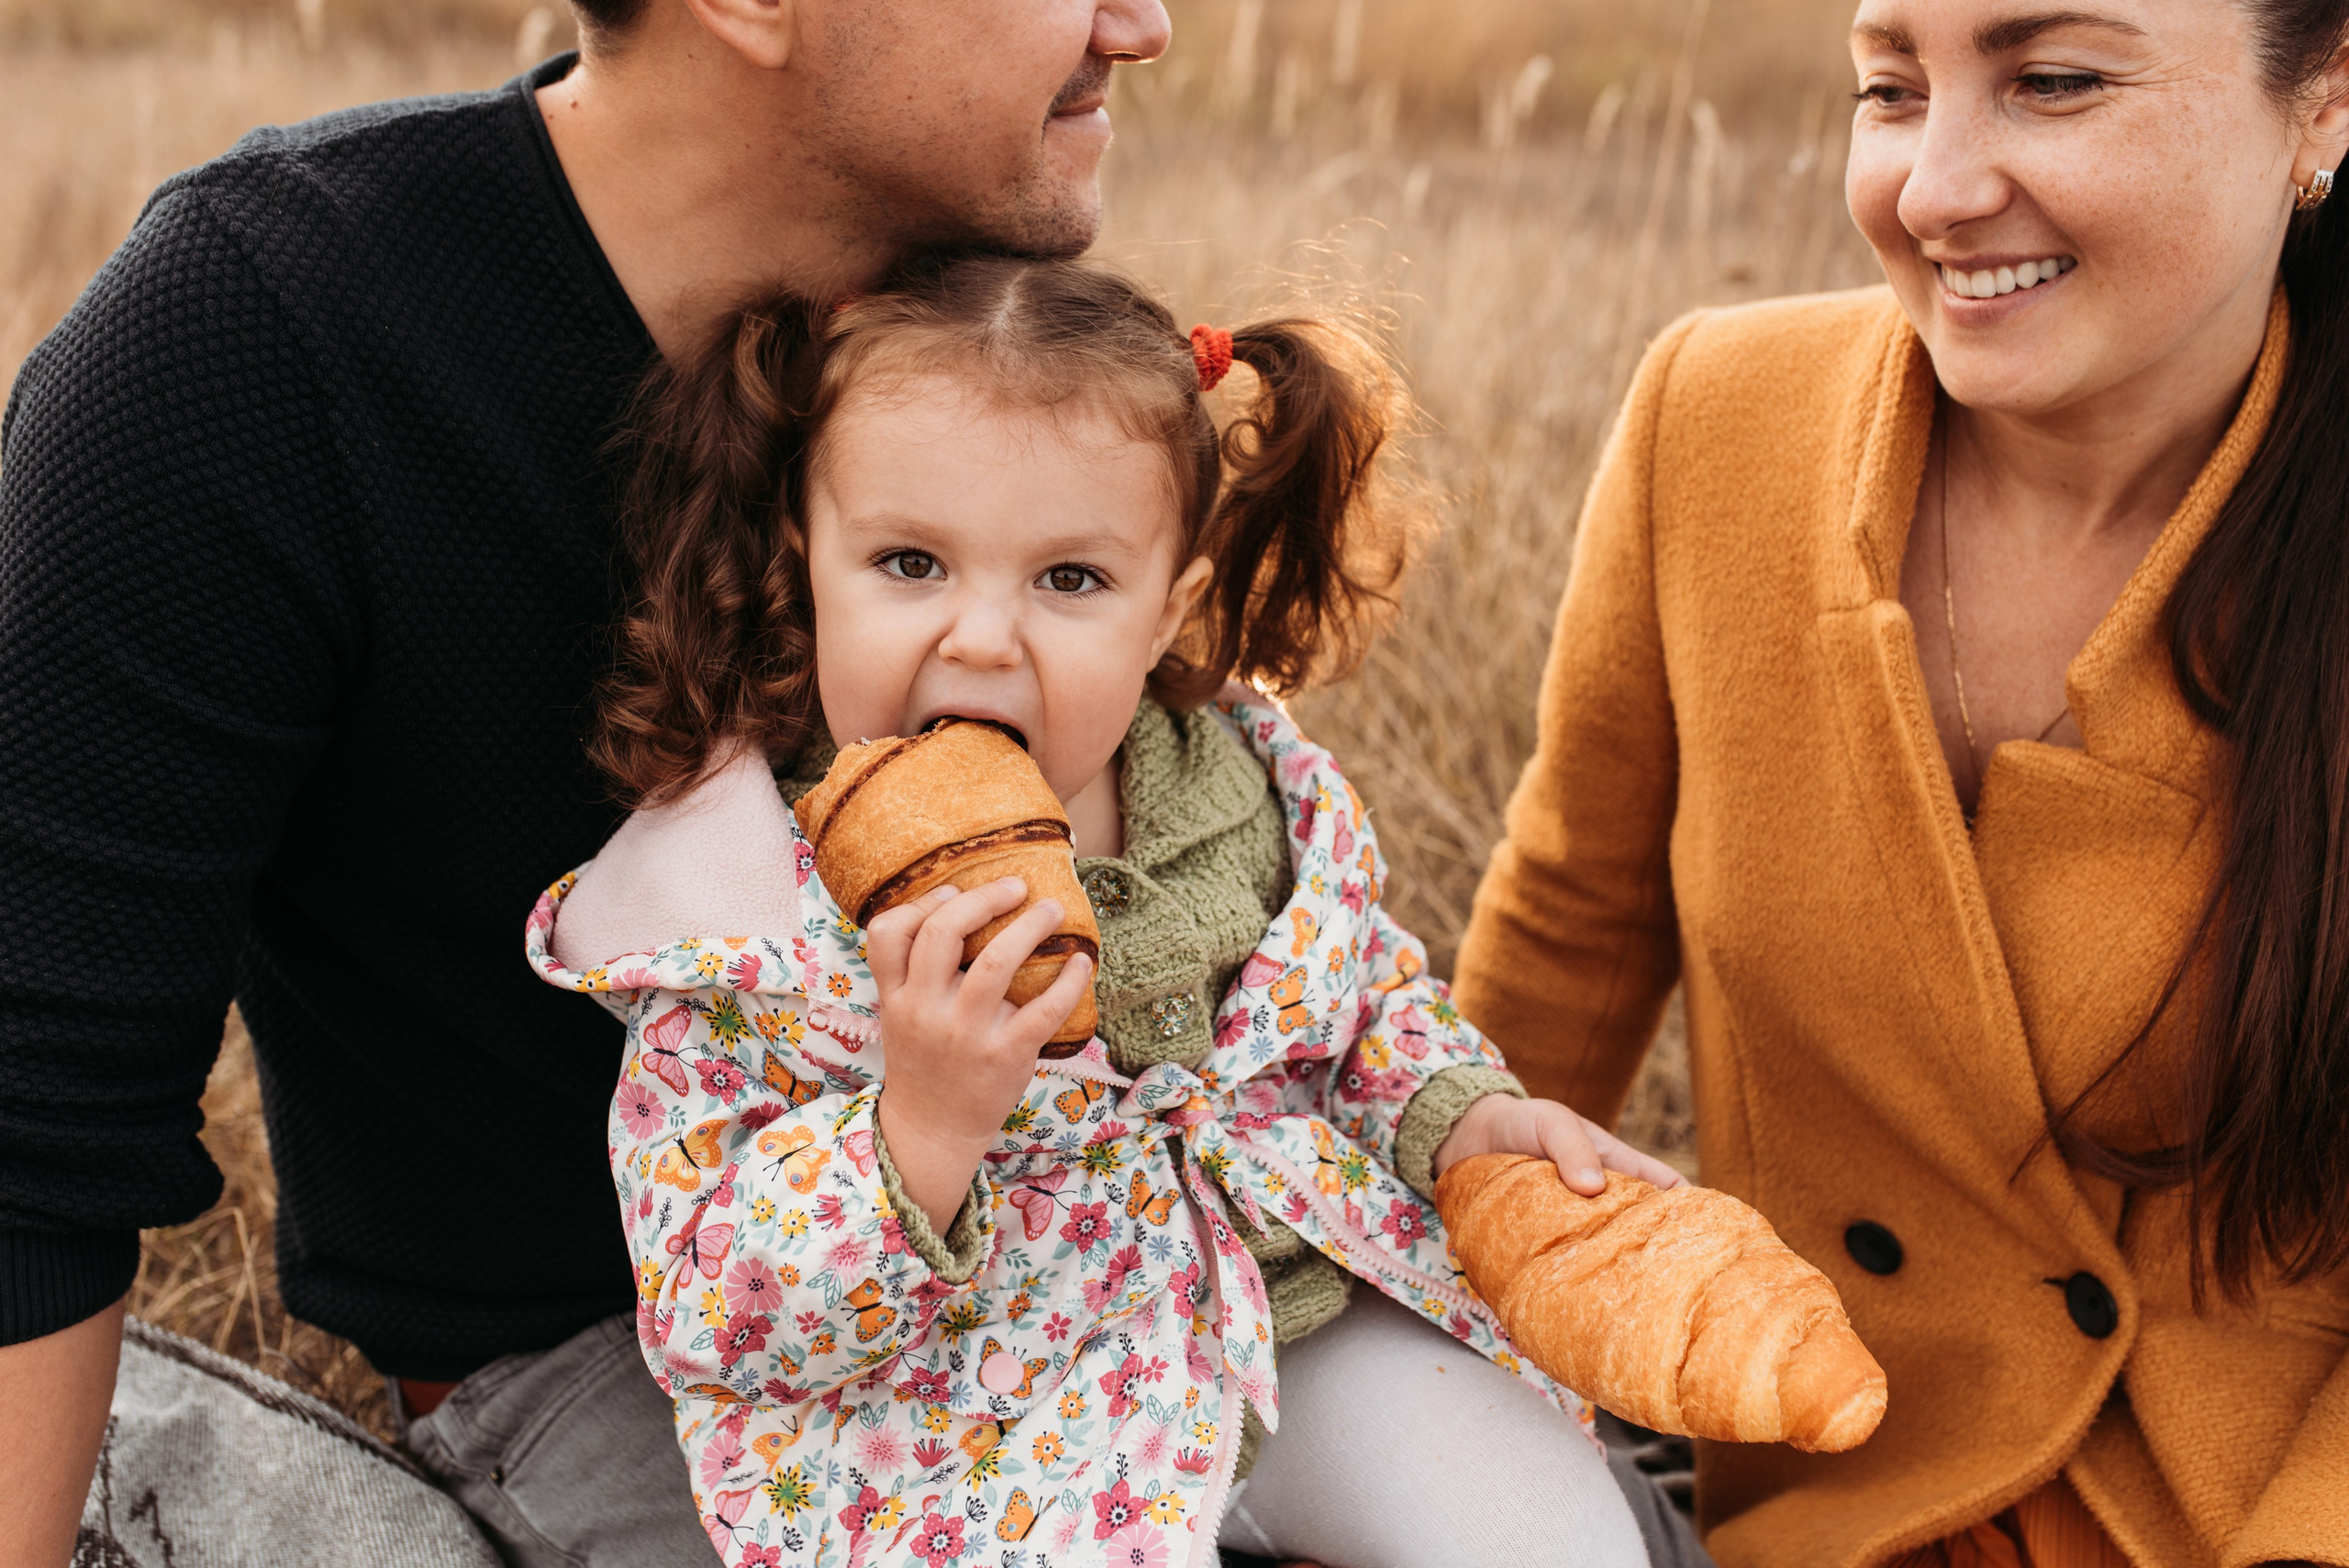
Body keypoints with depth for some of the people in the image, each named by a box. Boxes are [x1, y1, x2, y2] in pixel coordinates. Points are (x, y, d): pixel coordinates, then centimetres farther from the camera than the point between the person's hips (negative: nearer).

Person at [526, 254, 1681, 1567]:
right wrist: (924, 1126, -34)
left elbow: (1372, 989, 17)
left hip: (1309, 1303, 5)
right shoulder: (749, 920, -19)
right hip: (987, 1430, -4)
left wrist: (1466, 1118, -4)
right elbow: (706, 1321, -19)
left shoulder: (1262, 787, -5)